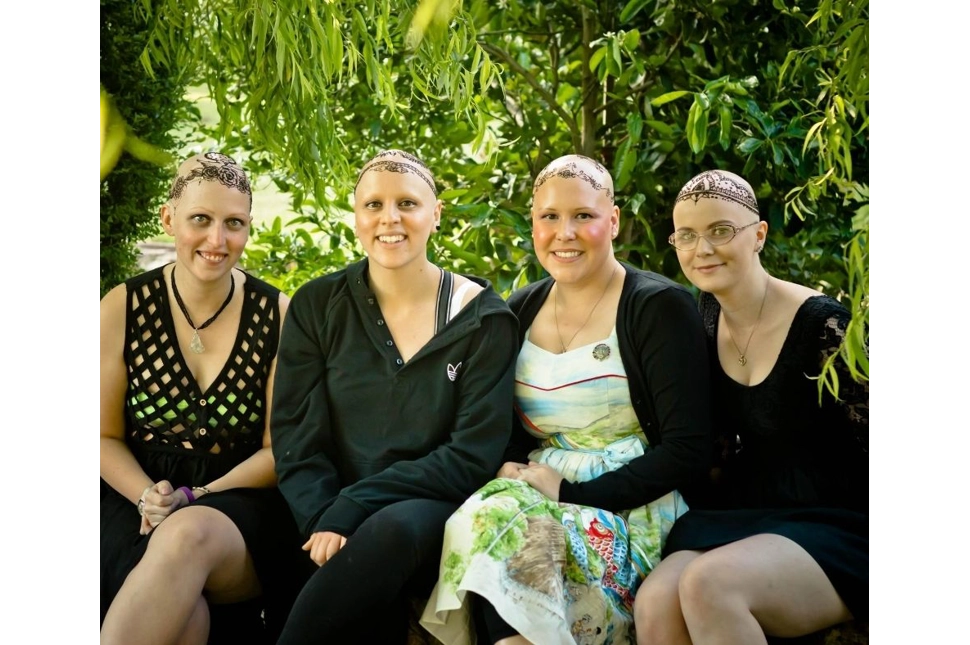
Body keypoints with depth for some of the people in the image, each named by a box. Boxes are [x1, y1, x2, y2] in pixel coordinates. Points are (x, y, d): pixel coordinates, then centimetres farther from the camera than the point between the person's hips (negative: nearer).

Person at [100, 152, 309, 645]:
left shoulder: (278, 316, -1)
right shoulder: (122, 309, 2)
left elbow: (278, 449, 0)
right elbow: (106, 436, 6)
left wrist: (194, 499, -14)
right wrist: (148, 497, -14)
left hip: (240, 500, 0)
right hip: (138, 502, 0)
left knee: (191, 534, -37)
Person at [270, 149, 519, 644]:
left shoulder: (484, 319, 0)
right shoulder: (317, 306, 6)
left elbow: (473, 455, -7)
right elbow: (296, 441, 1)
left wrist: (351, 508, -17)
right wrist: (325, 522, -19)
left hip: (434, 516, 0)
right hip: (339, 527, 1)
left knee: (395, 527, -36)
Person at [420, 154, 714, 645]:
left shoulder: (660, 307, -5)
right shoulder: (521, 310, 12)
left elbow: (687, 453, -10)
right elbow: (503, 428, 17)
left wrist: (571, 492, -15)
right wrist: (508, 468, -7)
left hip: (630, 509, -4)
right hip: (533, 492, 5)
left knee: (506, 534, -31)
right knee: (488, 517, -29)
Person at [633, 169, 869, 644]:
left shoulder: (821, 324, -14)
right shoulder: (704, 315, 5)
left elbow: (862, 441, -9)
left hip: (831, 529, -5)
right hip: (735, 518, 5)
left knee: (708, 583, -33)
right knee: (655, 603, -26)